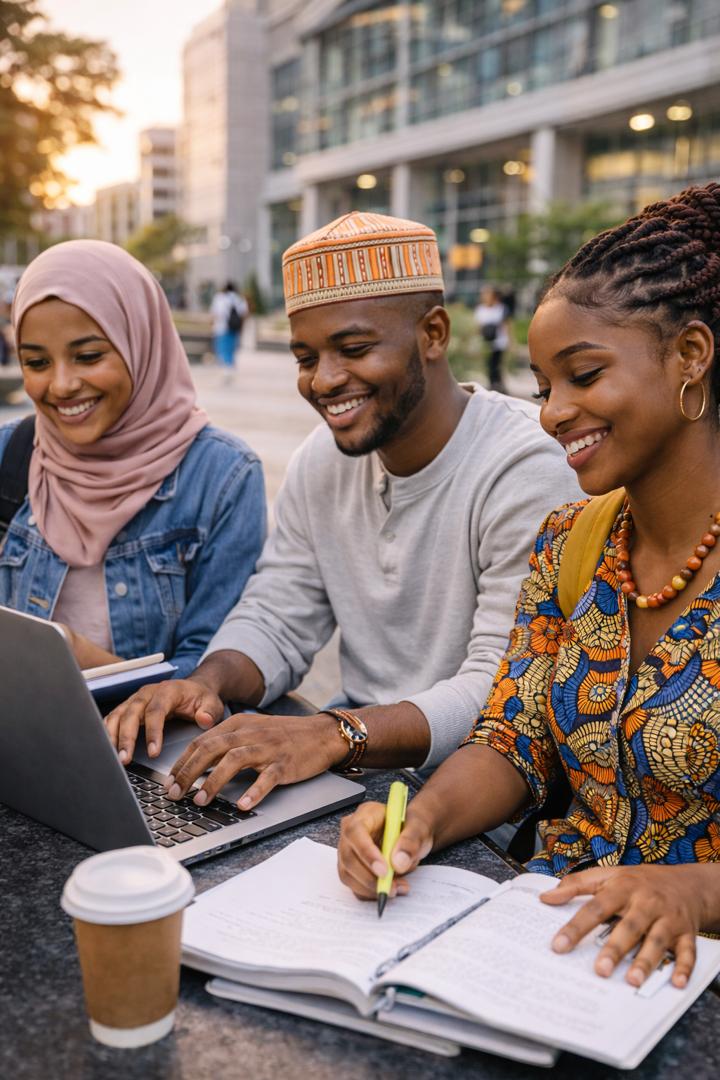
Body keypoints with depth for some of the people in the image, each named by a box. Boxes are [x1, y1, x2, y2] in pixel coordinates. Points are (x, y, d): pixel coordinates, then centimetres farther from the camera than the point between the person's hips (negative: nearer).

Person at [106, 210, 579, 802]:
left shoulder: (528, 470, -19)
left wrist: (336, 735, -38)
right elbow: (275, 620, 5)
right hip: (358, 767, 6)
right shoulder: (323, 459, 4)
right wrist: (208, 684, -17)